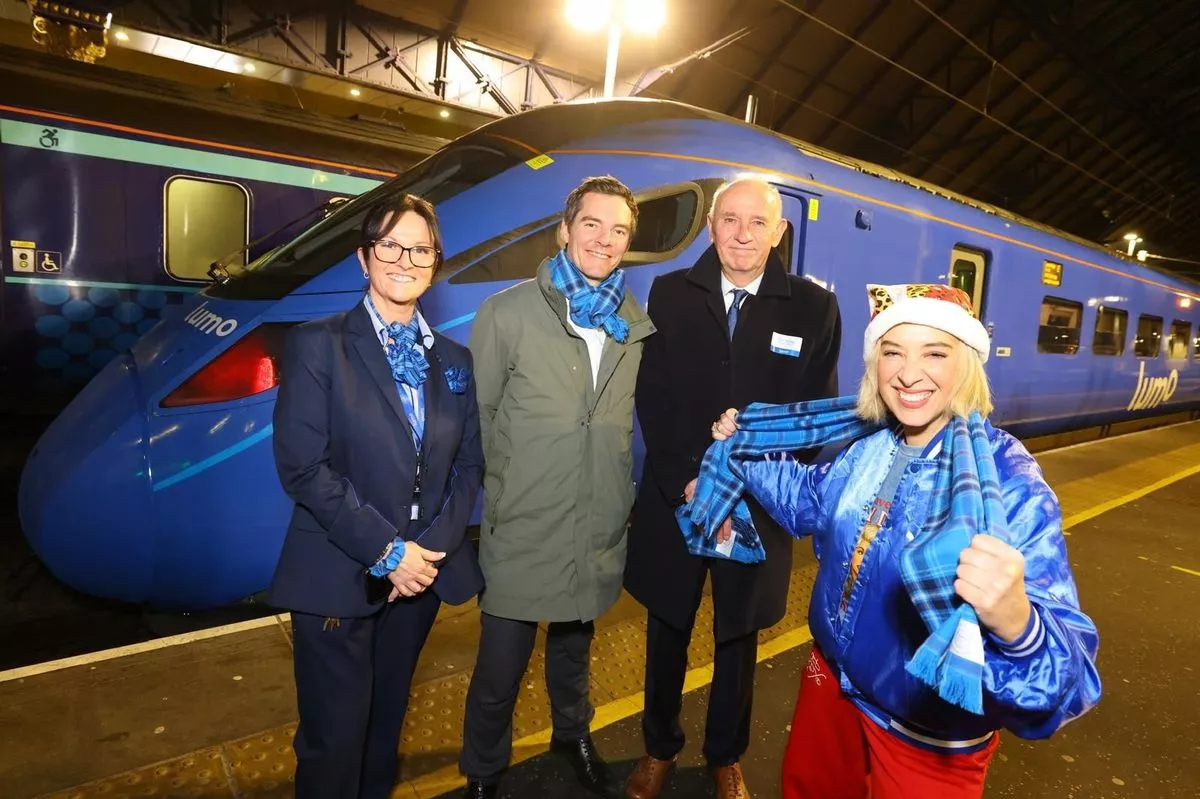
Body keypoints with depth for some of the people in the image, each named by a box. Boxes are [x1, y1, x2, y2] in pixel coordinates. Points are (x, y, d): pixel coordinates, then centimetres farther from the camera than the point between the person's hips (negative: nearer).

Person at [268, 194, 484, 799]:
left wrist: (433, 545, -9)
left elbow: (469, 463, 6)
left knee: (385, 722, 21)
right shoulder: (317, 345, -7)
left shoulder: (454, 359, 7)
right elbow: (302, 466, -14)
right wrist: (386, 551, -16)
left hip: (422, 572, 4)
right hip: (338, 578, -4)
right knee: (335, 737, 8)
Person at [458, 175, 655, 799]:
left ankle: (572, 735, 53)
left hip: (600, 536, 4)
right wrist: (497, 490, -4)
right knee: (499, 672, 11)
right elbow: (474, 414, -5)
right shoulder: (507, 313, -8)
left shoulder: (637, 327, 3)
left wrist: (621, 495, 8)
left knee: (573, 652, 25)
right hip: (521, 534, -3)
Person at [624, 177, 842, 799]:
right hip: (673, 499, 1)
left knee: (737, 638, 18)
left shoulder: (815, 308, -4)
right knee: (666, 631, 16)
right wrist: (688, 483, -15)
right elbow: (652, 399, -5)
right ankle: (659, 749, 41)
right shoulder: (670, 293, -2)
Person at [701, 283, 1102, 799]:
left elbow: (1069, 662, -33)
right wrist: (741, 449, 5)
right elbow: (809, 504, 13)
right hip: (833, 678, 6)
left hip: (930, 740, -5)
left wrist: (1015, 621, -54)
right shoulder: (865, 444, -9)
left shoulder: (1009, 484, -27)